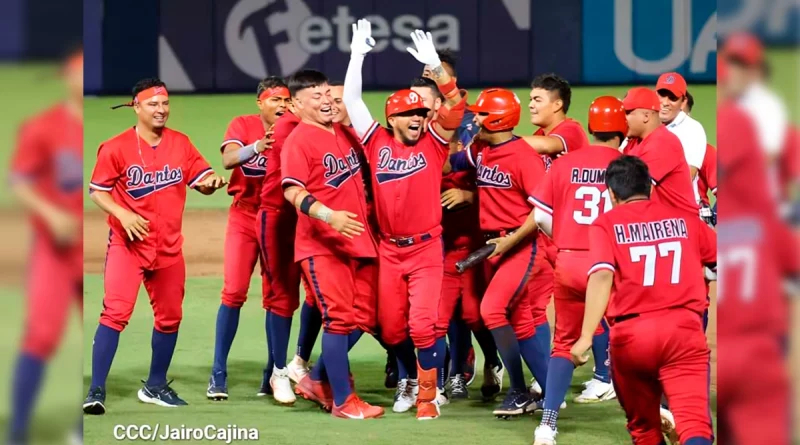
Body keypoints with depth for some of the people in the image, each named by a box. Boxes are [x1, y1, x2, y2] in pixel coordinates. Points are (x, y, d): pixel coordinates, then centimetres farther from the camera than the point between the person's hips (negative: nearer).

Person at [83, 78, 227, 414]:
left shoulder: (181, 144, 4)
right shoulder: (116, 148, -8)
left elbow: (201, 179, 3)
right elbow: (97, 191, -3)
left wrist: (212, 182, -21)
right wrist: (123, 214, -19)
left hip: (169, 246, 5)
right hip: (128, 244, -5)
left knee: (170, 317, 13)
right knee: (116, 312, -16)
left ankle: (155, 386, 30)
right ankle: (96, 391, -15)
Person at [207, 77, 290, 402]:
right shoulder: (243, 125, -3)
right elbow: (228, 159, -23)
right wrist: (256, 147, -41)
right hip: (244, 219, -1)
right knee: (234, 292, -7)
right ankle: (218, 373, -3)